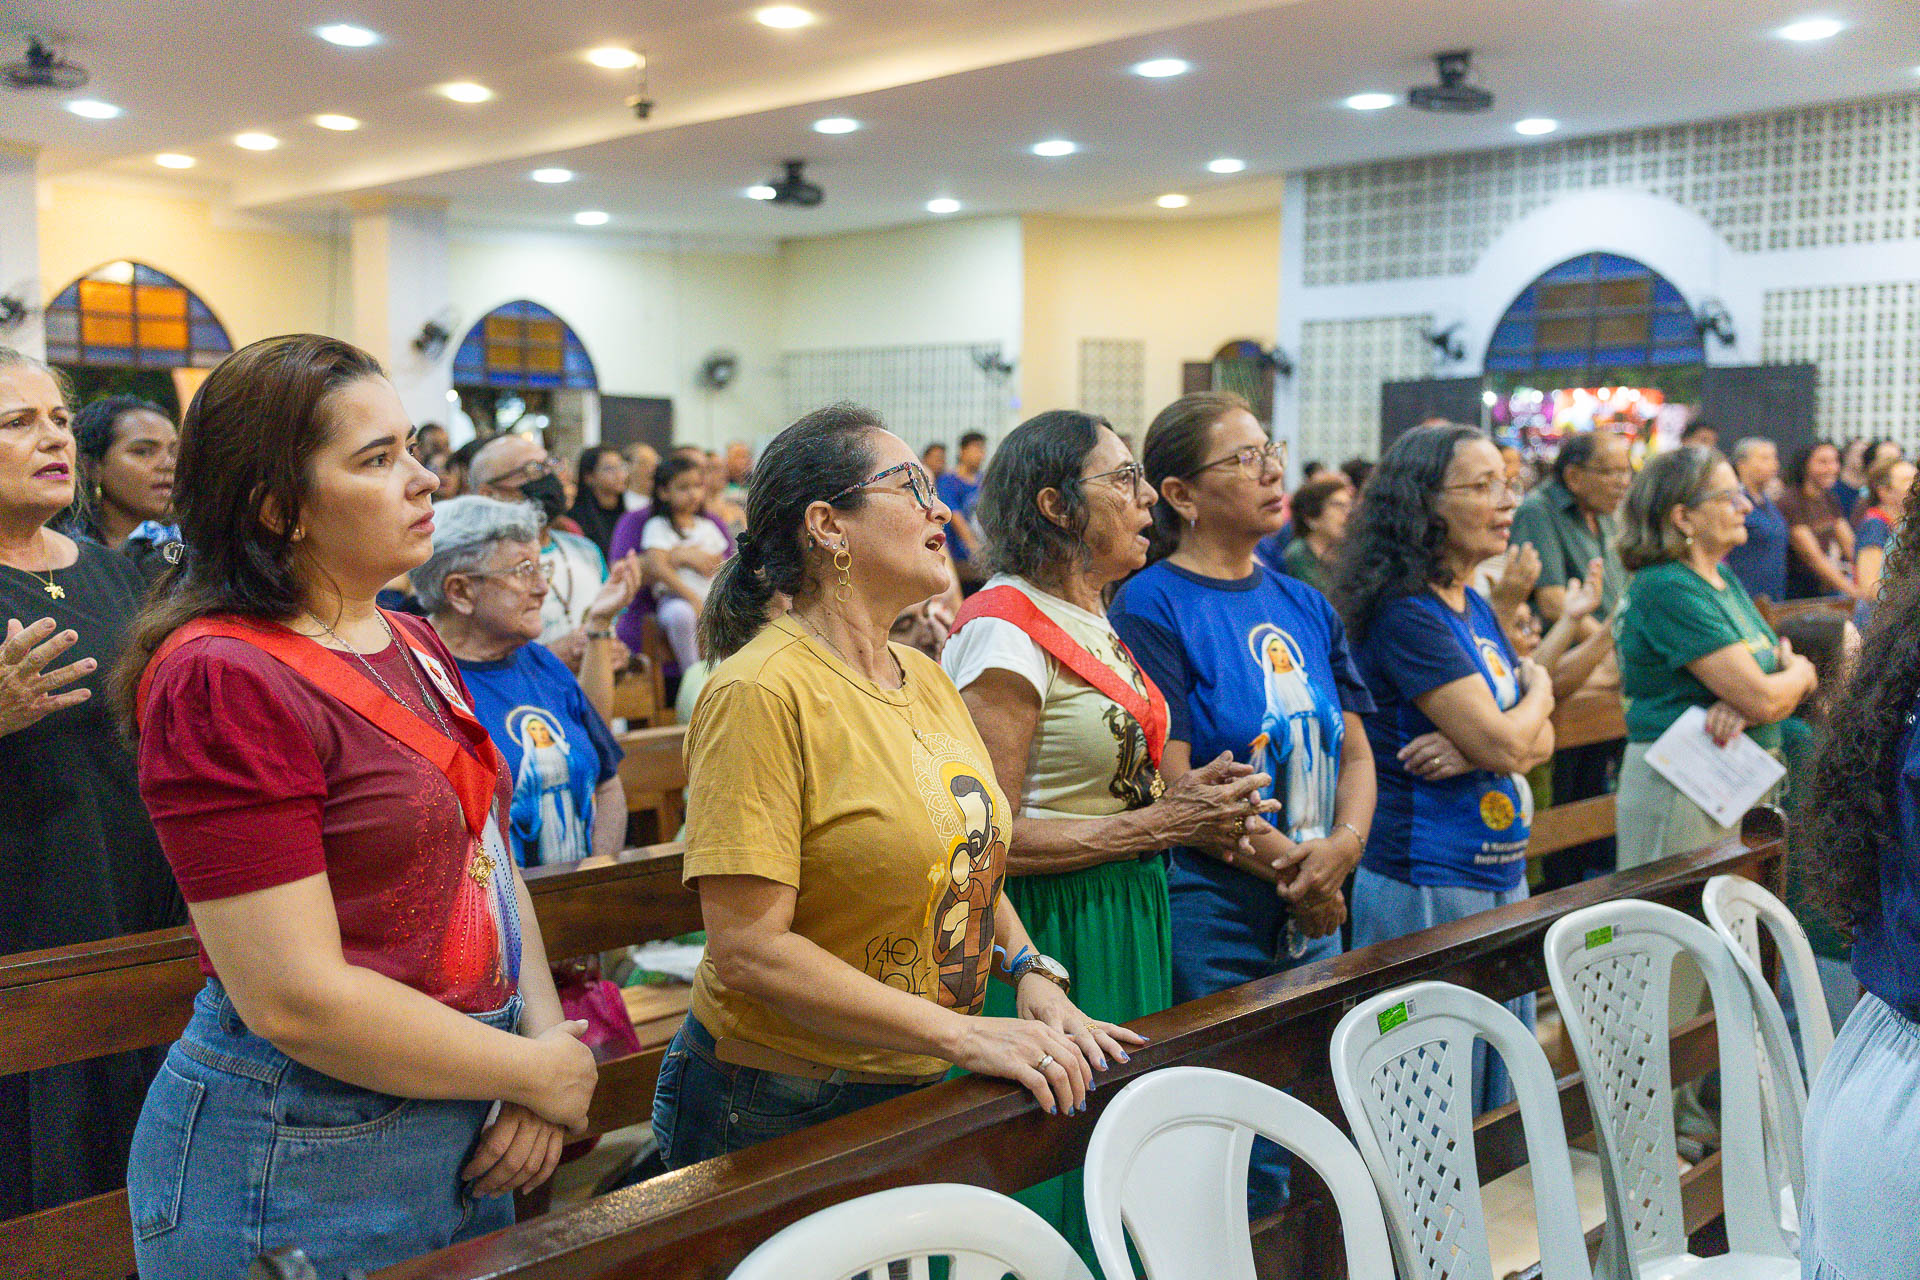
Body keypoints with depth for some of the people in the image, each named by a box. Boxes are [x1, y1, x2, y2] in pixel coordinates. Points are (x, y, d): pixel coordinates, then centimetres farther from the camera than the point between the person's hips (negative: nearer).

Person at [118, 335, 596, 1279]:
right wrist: (537, 1071, -14)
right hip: (300, 1160, -8)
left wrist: (550, 1037, -6)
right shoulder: (222, 680, -19)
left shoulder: (414, 648, 8)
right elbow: (294, 998, -23)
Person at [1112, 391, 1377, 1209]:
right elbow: (1173, 784, -14)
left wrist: (1343, 845, -8)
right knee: (1245, 1170, -1)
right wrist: (1294, 870, -13)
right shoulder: (1152, 605, -9)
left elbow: (1354, 749, 11)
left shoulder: (1303, 606, 12)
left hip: (1313, 919, 7)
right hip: (1213, 918, -6)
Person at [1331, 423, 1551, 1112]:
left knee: (1504, 1103, 18)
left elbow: (1540, 740, 11)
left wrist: (1477, 746, -12)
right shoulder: (1405, 614, -17)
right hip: (1426, 888, -9)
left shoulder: (1475, 608, 12)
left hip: (1501, 875, 9)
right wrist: (1539, 689, 2)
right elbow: (1502, 744, -20)